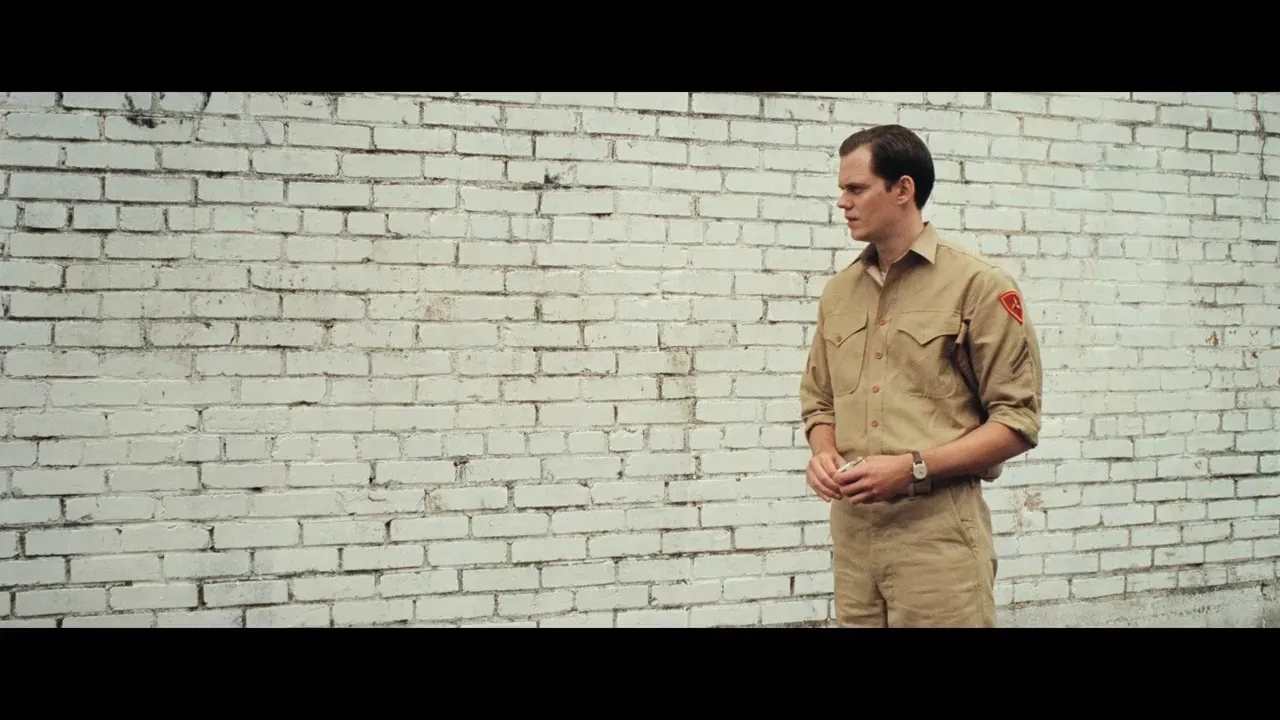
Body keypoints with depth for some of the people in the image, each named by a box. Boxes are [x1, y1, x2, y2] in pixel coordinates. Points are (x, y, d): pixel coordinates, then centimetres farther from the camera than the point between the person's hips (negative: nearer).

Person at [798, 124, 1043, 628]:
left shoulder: (979, 285, -5)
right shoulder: (838, 293, 11)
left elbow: (1017, 422, -7)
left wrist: (913, 468, -16)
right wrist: (823, 453, -2)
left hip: (938, 530, -5)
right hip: (851, 526, 5)